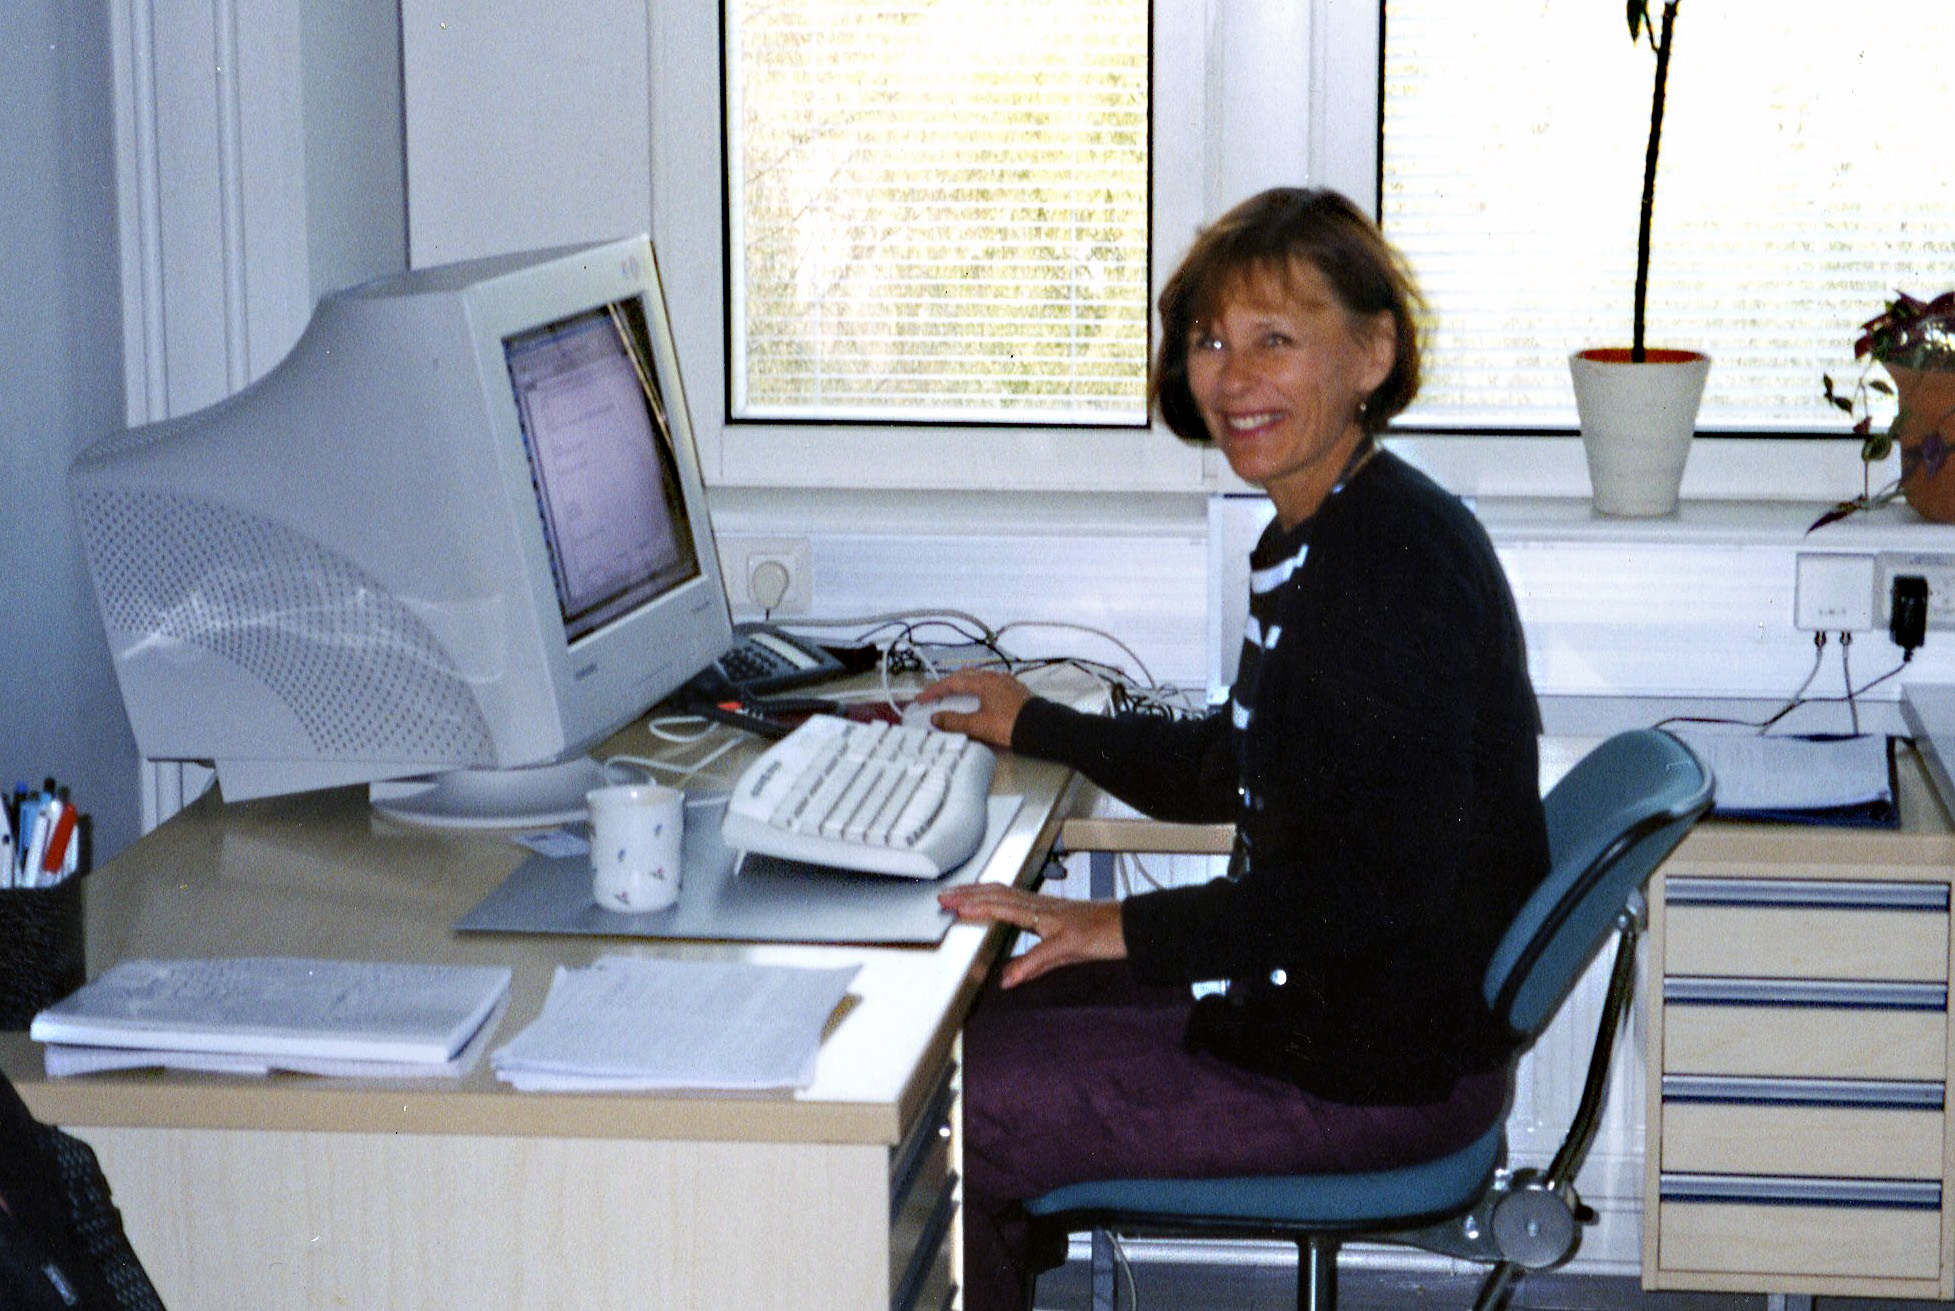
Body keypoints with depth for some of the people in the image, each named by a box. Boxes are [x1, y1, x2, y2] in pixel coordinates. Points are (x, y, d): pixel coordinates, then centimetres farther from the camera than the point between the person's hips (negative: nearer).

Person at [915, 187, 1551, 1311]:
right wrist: (1033, 727, 24)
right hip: (1316, 1016, 10)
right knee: (980, 1019, 18)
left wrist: (1131, 929, -25)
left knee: (945, 1119, -9)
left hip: (1377, 1079, -10)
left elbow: (1392, 876, -28)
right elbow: (1227, 773, 23)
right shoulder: (1321, 539, 10)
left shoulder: (1395, 562, -22)